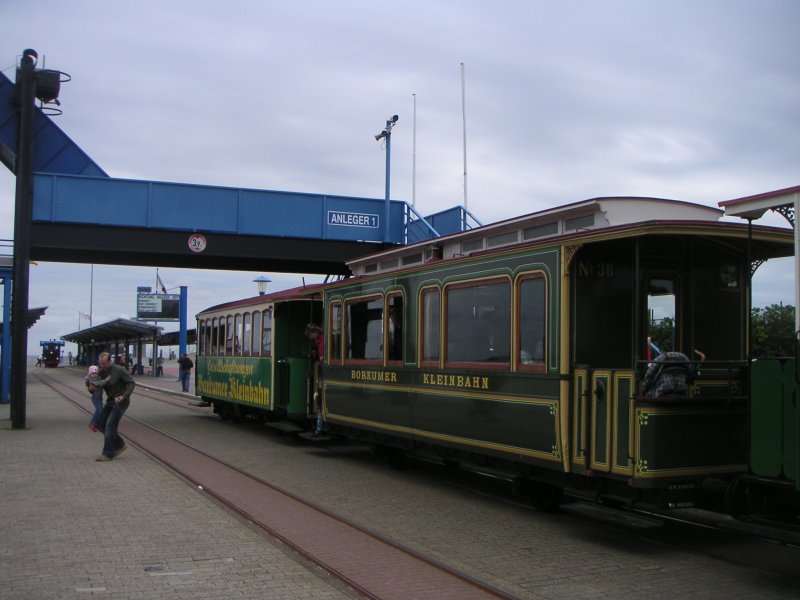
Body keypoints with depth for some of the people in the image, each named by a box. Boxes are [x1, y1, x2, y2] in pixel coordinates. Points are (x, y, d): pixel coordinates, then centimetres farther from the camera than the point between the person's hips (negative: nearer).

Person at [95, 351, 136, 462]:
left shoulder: (119, 370, -17)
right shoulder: (101, 371, 3)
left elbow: (132, 383, -14)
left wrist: (124, 396, -26)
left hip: (120, 402, -8)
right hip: (110, 401, 8)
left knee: (110, 425, -12)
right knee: (102, 424, 5)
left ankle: (108, 454, -8)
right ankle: (120, 445, 19)